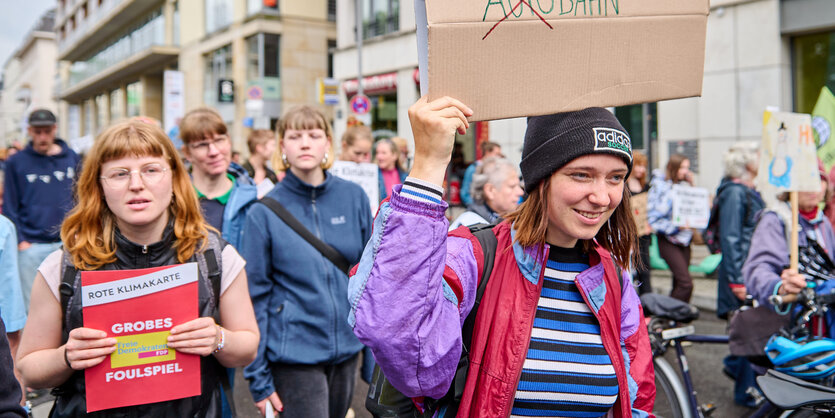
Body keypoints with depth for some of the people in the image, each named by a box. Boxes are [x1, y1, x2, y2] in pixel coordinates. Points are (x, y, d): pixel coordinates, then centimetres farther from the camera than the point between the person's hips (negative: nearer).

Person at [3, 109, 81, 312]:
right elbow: (9, 206, 3)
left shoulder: (72, 158, 7)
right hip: (31, 246, -1)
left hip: (68, 243, 1)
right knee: (31, 307, 3)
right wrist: (20, 240, -5)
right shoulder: (16, 162, 3)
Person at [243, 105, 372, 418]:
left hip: (346, 347, 4)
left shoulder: (354, 197, -1)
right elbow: (255, 295, -6)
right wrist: (258, 378, -6)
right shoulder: (265, 213, -8)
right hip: (294, 354, -3)